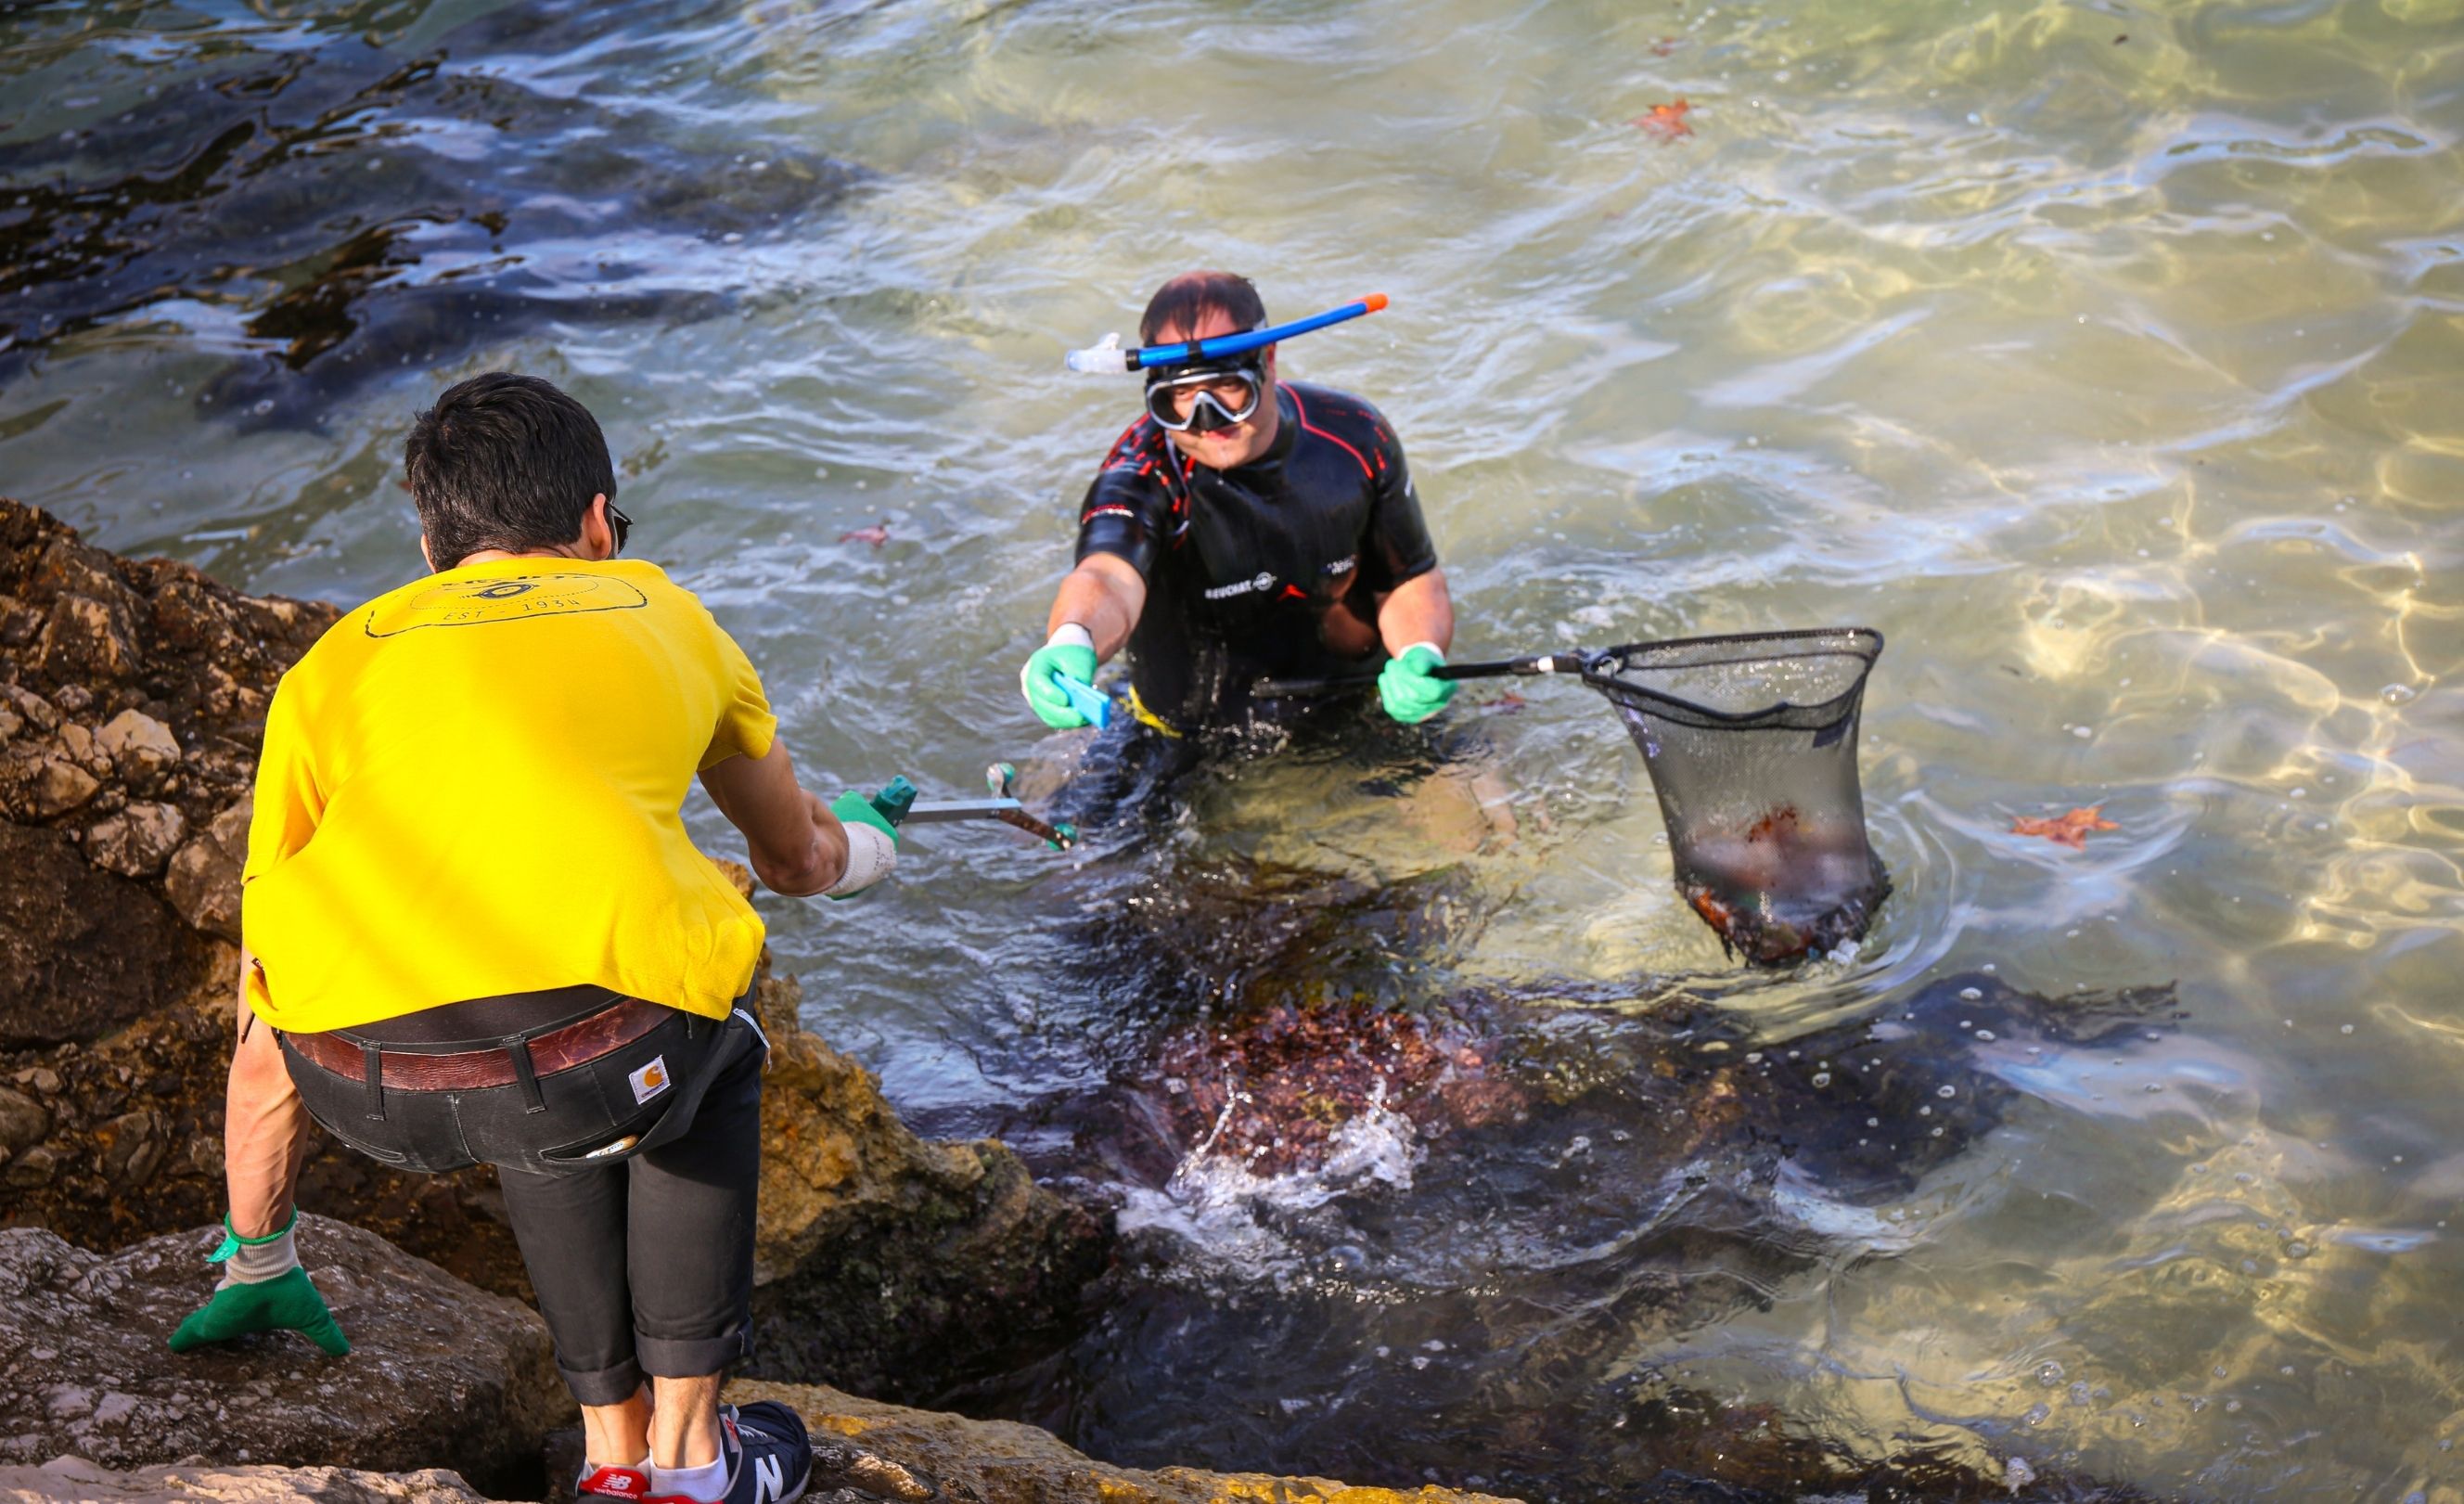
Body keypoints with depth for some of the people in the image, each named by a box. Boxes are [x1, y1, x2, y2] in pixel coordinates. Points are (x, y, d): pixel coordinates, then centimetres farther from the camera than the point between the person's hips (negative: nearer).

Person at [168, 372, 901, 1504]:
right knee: (706, 1066, 33)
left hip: (364, 1078, 2)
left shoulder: (334, 660, 30)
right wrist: (867, 844, 71)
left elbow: (265, 1030, 37)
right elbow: (799, 860, 46)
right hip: (602, 1045, -2)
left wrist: (253, 1265, 53)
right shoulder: (658, 613, 29)